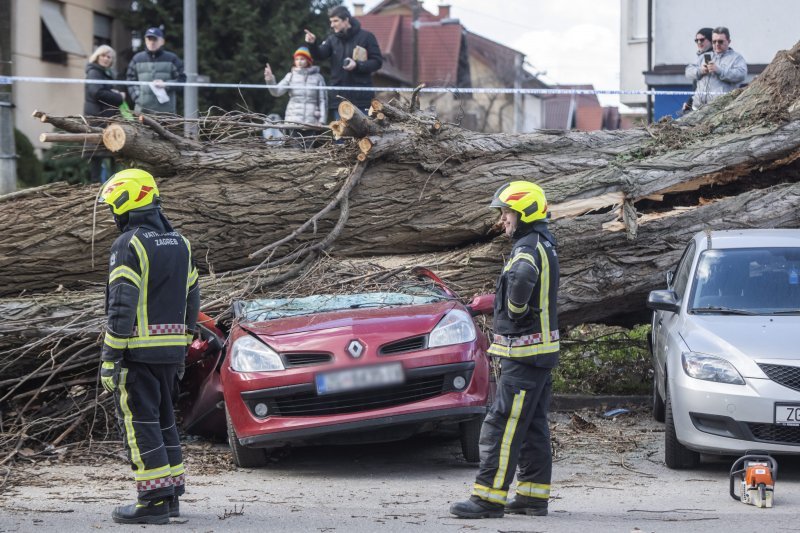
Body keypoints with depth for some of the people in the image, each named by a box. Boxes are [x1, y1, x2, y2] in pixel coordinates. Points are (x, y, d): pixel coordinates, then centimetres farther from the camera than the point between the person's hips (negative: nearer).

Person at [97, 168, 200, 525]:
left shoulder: (129, 246, -13)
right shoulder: (179, 243, 12)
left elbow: (122, 306, -19)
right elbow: (191, 303, 15)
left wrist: (109, 359, -16)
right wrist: (181, 350, 21)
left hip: (137, 350, -8)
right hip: (170, 349, 8)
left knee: (139, 424, -4)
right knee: (163, 420, 16)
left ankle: (153, 501, -7)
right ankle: (171, 495, 18)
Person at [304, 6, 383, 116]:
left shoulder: (366, 37, 1)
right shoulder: (332, 40, 12)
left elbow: (377, 62, -2)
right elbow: (319, 55, -3)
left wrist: (357, 65, -17)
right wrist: (312, 44, -23)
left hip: (360, 97, -4)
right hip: (339, 97, 4)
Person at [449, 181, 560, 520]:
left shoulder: (529, 247, -17)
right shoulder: (542, 244, 15)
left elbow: (523, 277, -40)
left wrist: (516, 310, -23)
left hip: (524, 355, -11)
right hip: (540, 352, 11)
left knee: (501, 425, -10)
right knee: (533, 428, 14)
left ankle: (489, 498, -11)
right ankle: (533, 496, 19)